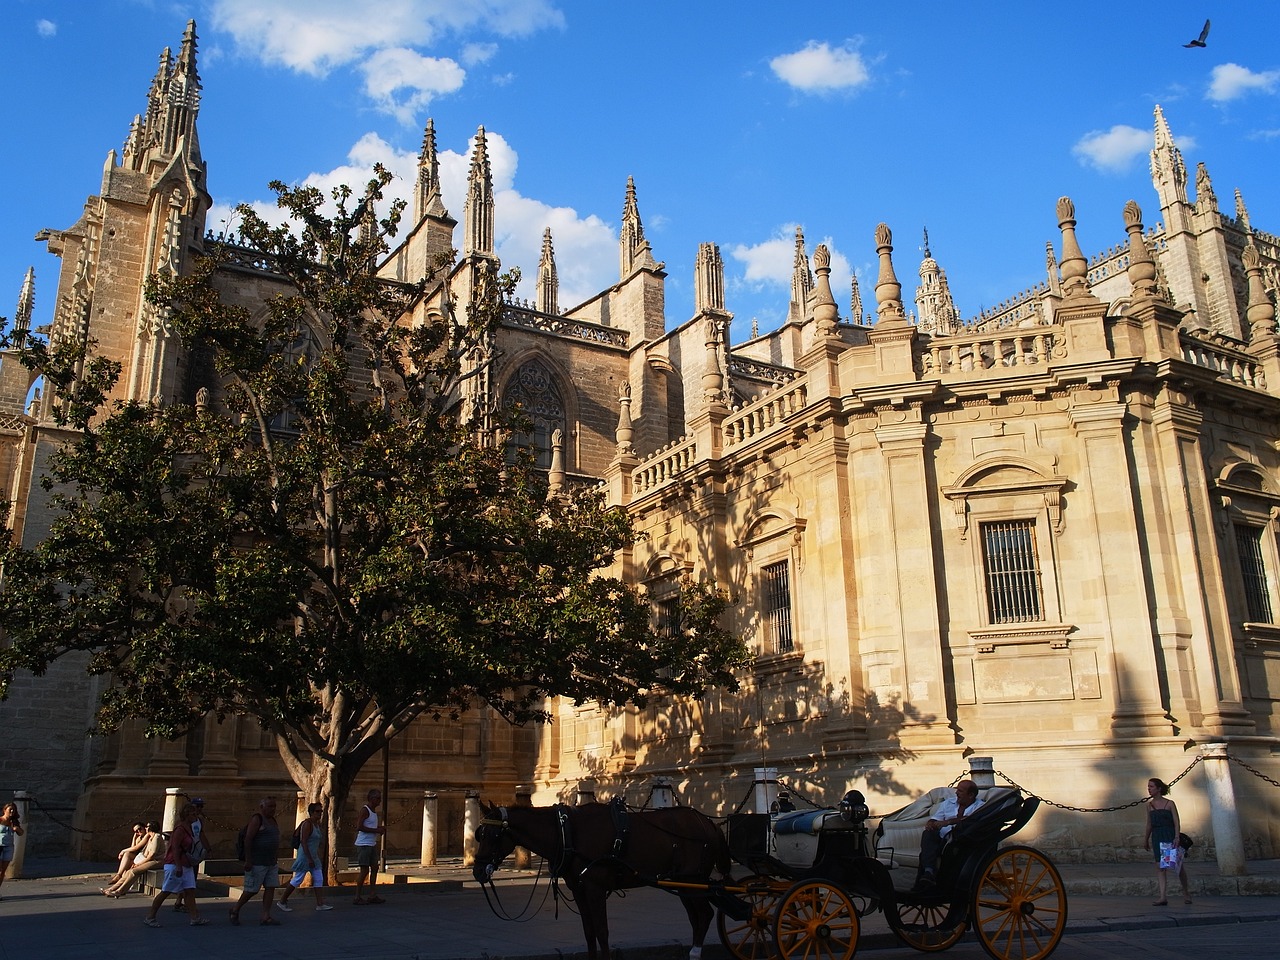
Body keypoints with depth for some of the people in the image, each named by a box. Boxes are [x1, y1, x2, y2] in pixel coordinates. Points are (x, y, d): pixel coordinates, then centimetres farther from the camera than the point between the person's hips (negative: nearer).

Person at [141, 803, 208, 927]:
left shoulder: (188, 828, 13)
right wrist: (178, 867, -24)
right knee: (165, 892, 0)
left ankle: (195, 918, 3)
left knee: (189, 891, 4)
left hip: (186, 866, 9)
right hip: (175, 865, -9)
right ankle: (149, 917, 12)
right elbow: (175, 848, -21)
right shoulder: (180, 829, -16)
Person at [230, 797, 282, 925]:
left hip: (271, 863, 8)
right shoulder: (257, 819, -11)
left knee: (270, 887, 1)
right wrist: (248, 860, -21)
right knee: (252, 889, -2)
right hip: (257, 863, -8)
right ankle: (235, 910, 19)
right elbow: (248, 839, -17)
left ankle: (266, 916, 3)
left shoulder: (273, 820, 15)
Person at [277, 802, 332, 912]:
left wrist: (318, 858, 20)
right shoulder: (307, 824, -16)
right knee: (297, 880, 0)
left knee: (319, 879, 4)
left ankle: (320, 904, 4)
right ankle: (282, 902, 13)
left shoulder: (317, 824, 11)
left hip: (314, 857, 9)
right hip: (305, 856, -9)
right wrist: (309, 859, -25)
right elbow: (303, 842, -22)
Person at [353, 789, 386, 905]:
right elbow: (360, 827, -22)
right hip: (363, 844, -9)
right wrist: (377, 830, -20)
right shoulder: (365, 810, -12)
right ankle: (358, 897, -1)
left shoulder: (374, 811, 16)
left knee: (374, 867, 9)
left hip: (372, 844, 9)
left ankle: (372, 896, 15)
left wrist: (381, 829, 5)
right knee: (365, 870, -8)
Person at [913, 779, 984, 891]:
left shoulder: (980, 806, 9)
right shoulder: (948, 803, 27)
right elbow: (935, 820, 21)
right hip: (943, 838, 5)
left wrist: (949, 822, -22)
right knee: (927, 834, -30)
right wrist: (930, 824, -5)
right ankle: (929, 871, -44)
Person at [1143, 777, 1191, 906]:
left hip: (1170, 836, -3)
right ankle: (1163, 897, -9)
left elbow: (1177, 822, -6)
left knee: (1178, 864, 4)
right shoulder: (1149, 805, 11)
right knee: (1160, 866, -5)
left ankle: (1186, 892, 25)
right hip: (1157, 837, 3)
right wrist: (1146, 839, 18)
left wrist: (1176, 837, -18)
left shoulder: (1169, 804, -2)